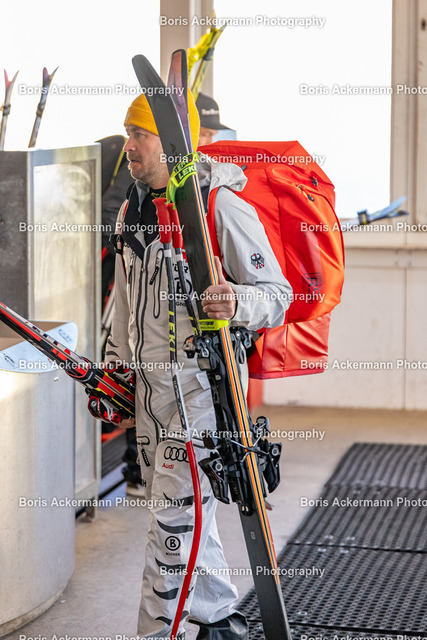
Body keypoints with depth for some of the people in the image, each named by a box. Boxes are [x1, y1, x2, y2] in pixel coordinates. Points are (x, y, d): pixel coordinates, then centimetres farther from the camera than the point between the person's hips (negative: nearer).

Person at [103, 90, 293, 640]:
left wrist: (238, 302, -32)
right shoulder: (133, 208, 11)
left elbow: (278, 295, -11)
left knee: (174, 511, -8)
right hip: (148, 383, 8)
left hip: (201, 382, -8)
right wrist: (115, 372, 20)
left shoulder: (222, 207, -13)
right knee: (178, 511, 14)